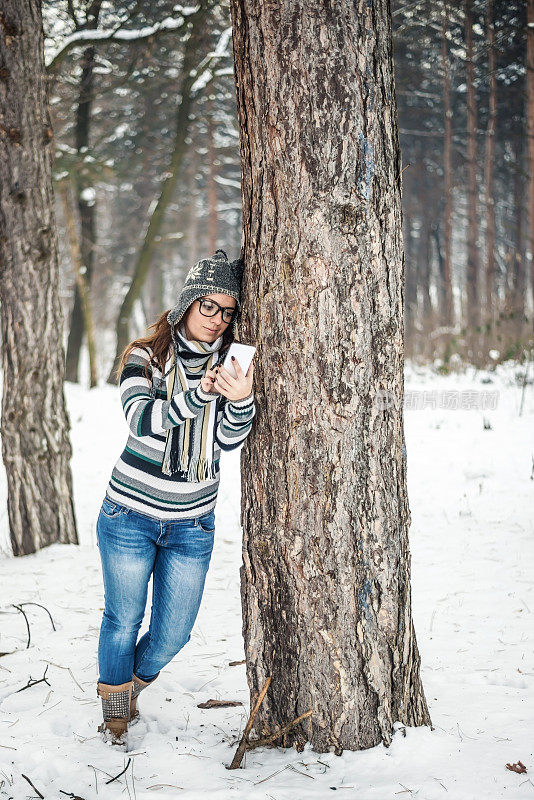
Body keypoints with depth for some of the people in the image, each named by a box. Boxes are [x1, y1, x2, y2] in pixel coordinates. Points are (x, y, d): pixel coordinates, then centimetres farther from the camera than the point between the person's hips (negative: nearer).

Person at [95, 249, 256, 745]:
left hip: (192, 524, 3)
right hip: (130, 518, -3)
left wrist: (240, 400, -33)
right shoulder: (145, 358, -10)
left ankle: (135, 682, 39)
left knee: (173, 634, 8)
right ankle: (115, 710, 34)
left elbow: (228, 439, -12)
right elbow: (142, 420, -27)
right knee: (123, 621, 9)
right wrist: (200, 393, -40)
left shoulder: (228, 367, -1)